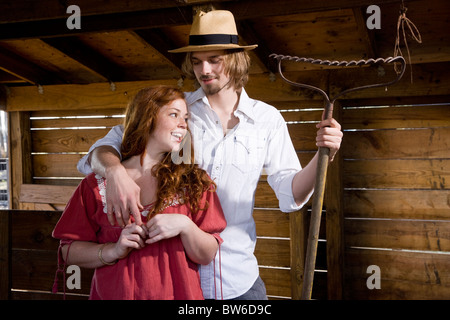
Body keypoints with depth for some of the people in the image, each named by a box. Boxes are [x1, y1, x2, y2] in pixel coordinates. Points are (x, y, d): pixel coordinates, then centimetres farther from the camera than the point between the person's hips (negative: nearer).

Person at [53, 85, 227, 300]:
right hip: (112, 293, -1)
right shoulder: (99, 183, -4)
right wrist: (114, 251, -17)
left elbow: (207, 256, -4)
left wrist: (185, 226, -21)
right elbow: (69, 251, -2)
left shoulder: (193, 181, -2)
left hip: (179, 293, 1)